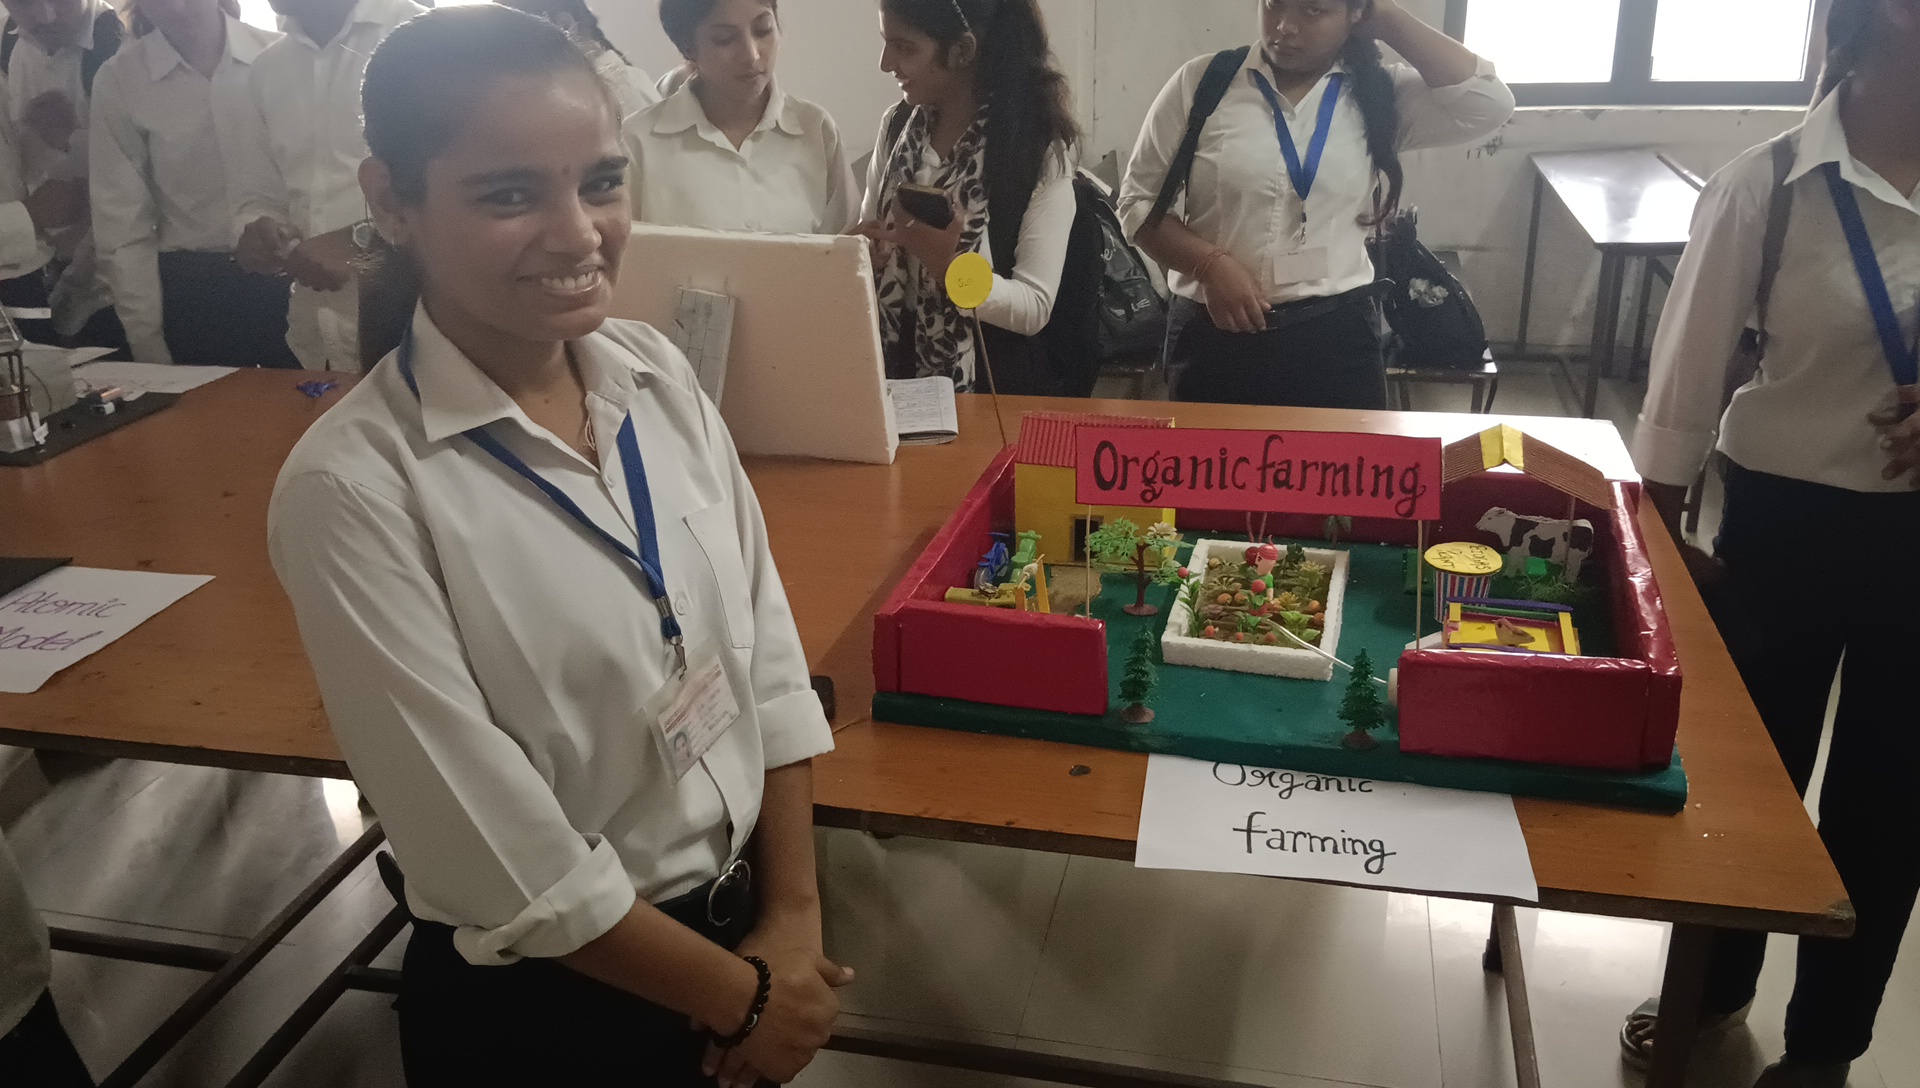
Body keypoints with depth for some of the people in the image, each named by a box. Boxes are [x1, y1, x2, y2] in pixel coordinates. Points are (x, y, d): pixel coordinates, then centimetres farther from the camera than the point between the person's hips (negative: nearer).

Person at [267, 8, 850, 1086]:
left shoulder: (657, 372, -6)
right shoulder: (354, 487, -23)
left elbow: (768, 657, -2)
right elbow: (505, 858, -20)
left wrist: (793, 916, -6)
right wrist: (743, 996, -11)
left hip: (743, 915, 5)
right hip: (548, 997, -4)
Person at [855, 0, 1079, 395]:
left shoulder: (1040, 147, -9)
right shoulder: (897, 125, 4)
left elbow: (1035, 307, -12)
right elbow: (871, 241, 13)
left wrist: (949, 269, -26)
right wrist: (868, 254, -9)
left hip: (992, 386, -5)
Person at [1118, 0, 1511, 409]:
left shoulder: (1381, 94, 4)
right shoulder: (1200, 83, 0)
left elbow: (1488, 105, -10)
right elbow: (1139, 202, 1)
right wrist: (1210, 264, -15)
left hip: (1338, 336, 1)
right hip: (1215, 335, -1)